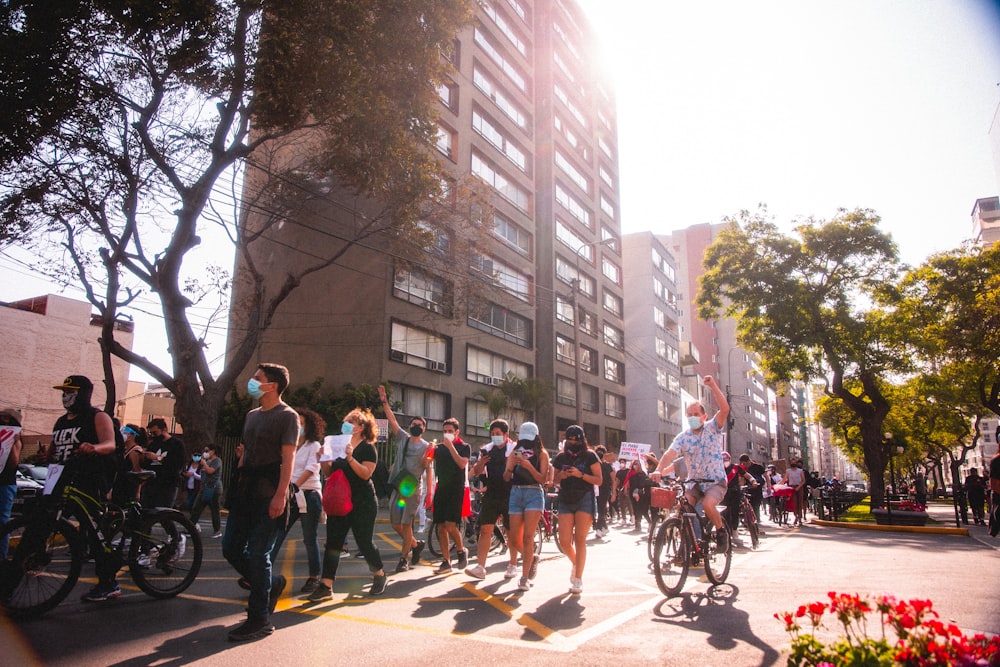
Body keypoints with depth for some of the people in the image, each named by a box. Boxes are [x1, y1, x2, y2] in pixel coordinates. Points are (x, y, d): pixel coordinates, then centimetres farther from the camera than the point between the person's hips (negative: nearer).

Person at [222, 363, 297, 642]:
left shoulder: (287, 416, -8)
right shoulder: (252, 415, 18)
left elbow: (288, 458, -15)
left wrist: (280, 495, -23)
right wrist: (237, 485, 16)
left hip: (268, 494, -8)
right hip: (245, 491, 9)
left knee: (258, 555, -4)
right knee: (231, 548, 10)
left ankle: (259, 619, 8)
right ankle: (272, 583, 31)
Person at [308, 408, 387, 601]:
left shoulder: (367, 448, -6)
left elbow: (366, 473, -18)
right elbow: (328, 473, 13)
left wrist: (350, 458, -28)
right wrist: (323, 459, -6)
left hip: (362, 503, -6)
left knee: (364, 542, 2)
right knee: (332, 542, -1)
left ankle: (379, 575, 24)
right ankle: (326, 586, 1)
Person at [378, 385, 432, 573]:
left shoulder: (427, 447, 2)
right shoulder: (403, 438, 10)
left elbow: (428, 470, 1)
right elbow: (392, 420, 3)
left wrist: (429, 492, -10)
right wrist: (384, 401, -4)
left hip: (413, 489, -4)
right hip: (397, 487, 4)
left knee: (406, 524, -5)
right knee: (395, 523, 6)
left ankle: (404, 559, 8)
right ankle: (415, 544, 29)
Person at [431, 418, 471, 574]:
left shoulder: (464, 447, 3)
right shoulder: (439, 447, 13)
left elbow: (462, 464, -15)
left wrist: (451, 446, -18)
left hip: (456, 490, -5)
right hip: (441, 489, 5)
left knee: (450, 525, -15)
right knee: (441, 527, 2)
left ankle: (461, 551, 11)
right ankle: (446, 562, 10)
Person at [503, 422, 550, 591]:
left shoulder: (541, 453, 4)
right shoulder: (514, 452, 13)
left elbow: (543, 478, -6)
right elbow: (506, 478, 6)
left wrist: (528, 465, -20)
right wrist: (510, 466, -15)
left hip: (534, 494, -4)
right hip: (516, 493, 4)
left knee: (527, 536, -13)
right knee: (514, 539, 3)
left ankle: (525, 578, -7)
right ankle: (531, 559, 33)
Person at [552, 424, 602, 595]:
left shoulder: (589, 456, 0)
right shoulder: (560, 457, 10)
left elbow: (599, 480, -4)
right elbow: (555, 480, 17)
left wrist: (580, 474, -17)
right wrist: (561, 476, -5)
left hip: (585, 499, -3)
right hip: (565, 501, 3)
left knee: (580, 540, -6)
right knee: (564, 541, -2)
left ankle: (578, 579, 3)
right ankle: (575, 562, 30)